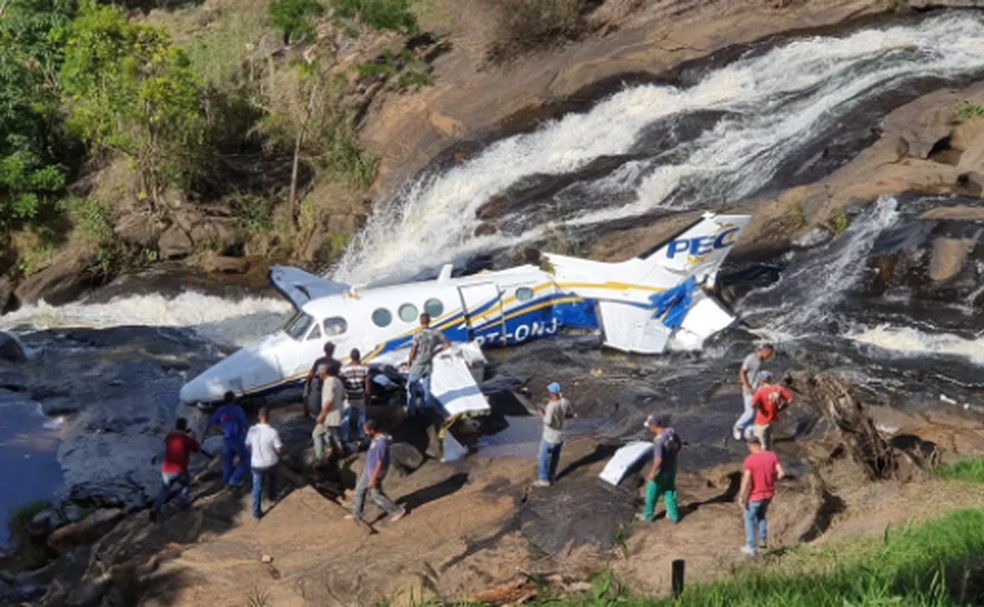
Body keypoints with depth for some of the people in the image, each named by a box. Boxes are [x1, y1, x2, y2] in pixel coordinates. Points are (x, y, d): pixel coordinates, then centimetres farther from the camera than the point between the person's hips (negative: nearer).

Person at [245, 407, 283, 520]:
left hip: (256, 464, 1)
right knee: (271, 480, 31)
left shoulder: (252, 430, -15)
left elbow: (248, 446, 1)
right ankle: (272, 497, 54)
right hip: (271, 463, -1)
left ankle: (257, 512, 17)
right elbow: (279, 450, -17)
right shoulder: (273, 432, -24)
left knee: (257, 487, 14)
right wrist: (279, 453, 6)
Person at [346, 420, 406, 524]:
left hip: (375, 474, -9)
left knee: (376, 495, 7)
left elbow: (380, 463, -28)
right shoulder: (376, 438, -2)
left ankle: (398, 511, 21)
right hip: (368, 471, 9)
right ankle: (356, 515, 32)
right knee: (359, 490, 18)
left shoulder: (381, 443, -33)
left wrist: (373, 479, -23)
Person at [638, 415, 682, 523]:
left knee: (652, 494, 15)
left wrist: (652, 473, -19)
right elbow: (679, 444, 7)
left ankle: (648, 515, 32)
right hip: (672, 468, 7)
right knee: (670, 492, 23)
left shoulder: (658, 440, -33)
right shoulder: (671, 431, -11)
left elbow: (658, 460, -32)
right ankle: (673, 515, 33)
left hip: (661, 471, -7)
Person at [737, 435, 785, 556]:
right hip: (769, 494, 5)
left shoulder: (749, 460, -21)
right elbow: (781, 473, -9)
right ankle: (763, 539, 26)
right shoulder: (772, 456, -7)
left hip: (755, 495, -5)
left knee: (749, 519, 16)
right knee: (761, 515, 31)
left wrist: (741, 497, -16)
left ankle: (751, 547, 22)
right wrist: (771, 479, 11)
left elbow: (746, 480, -25)